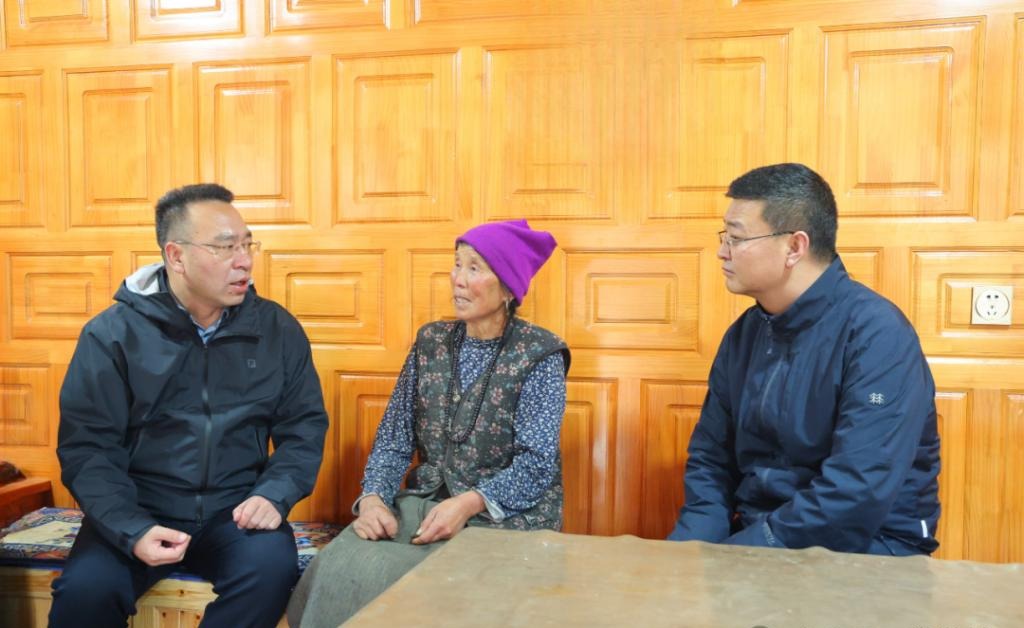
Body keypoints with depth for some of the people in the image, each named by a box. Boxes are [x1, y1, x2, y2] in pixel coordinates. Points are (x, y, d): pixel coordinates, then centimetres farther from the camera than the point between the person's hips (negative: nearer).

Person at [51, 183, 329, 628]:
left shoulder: (278, 329, 2)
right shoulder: (112, 334, -3)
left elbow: (304, 426, 5)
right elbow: (86, 446, -6)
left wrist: (275, 493, -14)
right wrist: (131, 530, -21)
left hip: (235, 512, 1)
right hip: (137, 512, -1)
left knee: (272, 566, -28)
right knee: (85, 589, -28)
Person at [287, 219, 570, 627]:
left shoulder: (539, 356, -7)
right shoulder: (431, 342, 9)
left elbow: (536, 463, -13)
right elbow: (394, 436, 6)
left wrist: (469, 504, -27)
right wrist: (373, 496, -13)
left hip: (505, 517, -4)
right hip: (424, 502, 5)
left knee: (389, 579, -28)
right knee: (338, 570, -23)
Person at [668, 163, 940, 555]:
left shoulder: (875, 333, -18)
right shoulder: (743, 334, 5)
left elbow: (859, 493, -26)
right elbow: (710, 461, 8)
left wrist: (732, 556, -23)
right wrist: (694, 548, -9)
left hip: (861, 549, -6)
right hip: (756, 539, 6)